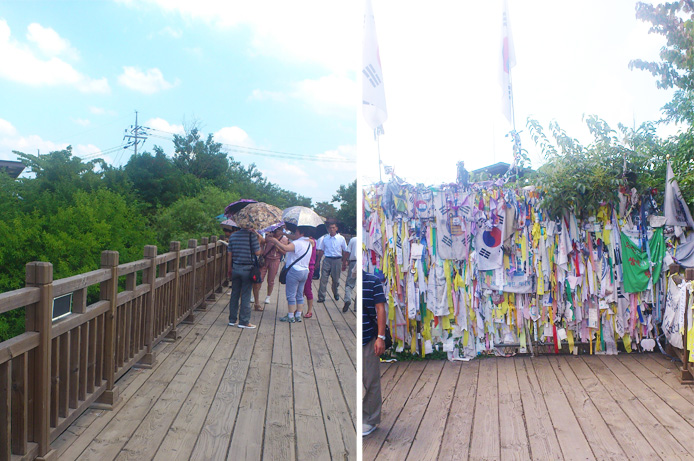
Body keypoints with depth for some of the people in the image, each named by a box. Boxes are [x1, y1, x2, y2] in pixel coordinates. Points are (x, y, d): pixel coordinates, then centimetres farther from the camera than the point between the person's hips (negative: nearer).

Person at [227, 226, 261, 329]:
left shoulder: (233, 236, 5)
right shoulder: (251, 235, -12)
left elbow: (230, 254, 8)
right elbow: (257, 252, -13)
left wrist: (229, 268, 17)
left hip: (235, 268, 5)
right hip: (247, 269, -5)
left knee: (234, 294, 13)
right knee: (245, 295, 2)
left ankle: (232, 319, 20)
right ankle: (244, 321, 7)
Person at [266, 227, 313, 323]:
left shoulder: (297, 243, -16)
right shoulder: (308, 243, 11)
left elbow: (286, 248, -33)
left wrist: (275, 241, -22)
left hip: (294, 271, -8)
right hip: (305, 271, 8)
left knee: (291, 295, 0)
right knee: (300, 295, 15)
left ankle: (290, 317, 4)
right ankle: (298, 315, 19)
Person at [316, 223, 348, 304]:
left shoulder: (341, 238, 1)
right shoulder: (325, 238, 3)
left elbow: (345, 251, 8)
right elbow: (321, 251, 11)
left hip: (337, 260, 0)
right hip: (327, 260, 0)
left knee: (336, 279, 9)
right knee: (323, 278, -7)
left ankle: (336, 294, 34)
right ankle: (321, 297, -3)